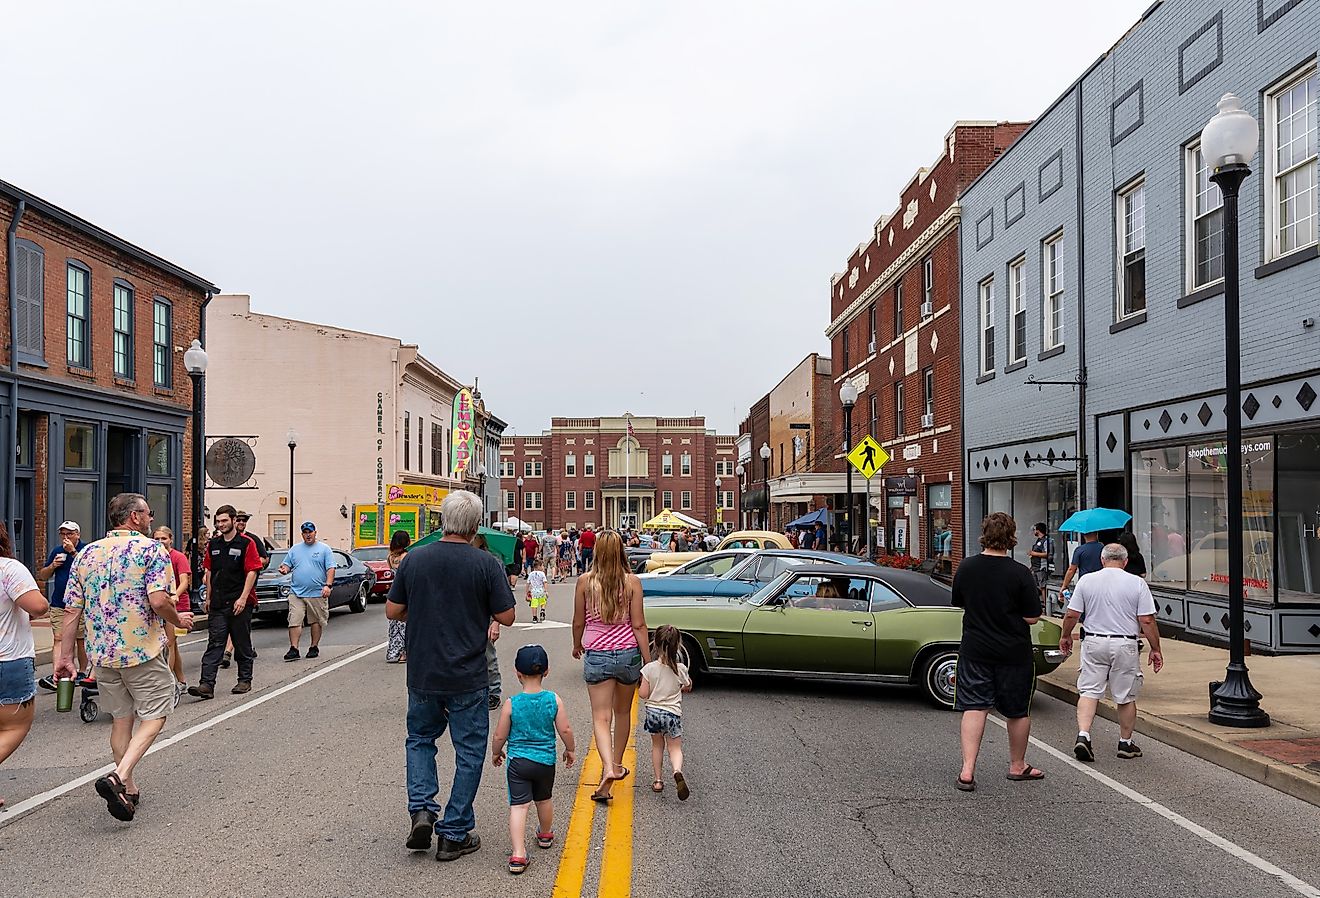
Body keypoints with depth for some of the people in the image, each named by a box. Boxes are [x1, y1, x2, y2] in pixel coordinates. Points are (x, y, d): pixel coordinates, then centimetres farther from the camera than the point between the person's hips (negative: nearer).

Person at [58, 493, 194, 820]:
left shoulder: (86, 554, 8)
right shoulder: (151, 549, -10)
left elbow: (72, 609, 6)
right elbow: (158, 601, -21)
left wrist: (65, 655, 11)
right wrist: (179, 620, -2)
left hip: (102, 653, 6)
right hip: (143, 650, -6)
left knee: (122, 718, 18)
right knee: (154, 715, 6)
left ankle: (128, 789, 24)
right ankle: (118, 777, -13)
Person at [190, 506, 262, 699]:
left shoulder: (246, 543, -5)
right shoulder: (213, 544, 11)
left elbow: (252, 572, -9)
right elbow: (209, 572, 17)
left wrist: (243, 598, -16)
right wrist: (208, 598, 13)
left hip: (240, 603, -4)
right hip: (217, 604, 4)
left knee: (242, 644, 7)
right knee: (214, 644, -2)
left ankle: (245, 680, 17)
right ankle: (207, 685, -7)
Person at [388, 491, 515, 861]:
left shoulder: (414, 559, -3)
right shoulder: (485, 563, -12)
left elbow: (392, 611, 3)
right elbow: (506, 616, -9)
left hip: (422, 674, 3)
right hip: (467, 678, -3)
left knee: (420, 739, 24)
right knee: (469, 752, 10)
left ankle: (421, 809, 7)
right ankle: (454, 835, 14)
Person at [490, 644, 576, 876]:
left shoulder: (511, 704, -12)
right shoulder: (554, 700, -9)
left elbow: (499, 737, -5)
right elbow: (565, 730, -5)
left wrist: (495, 753, 15)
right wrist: (570, 750, 13)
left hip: (517, 761, -2)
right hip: (546, 761, 3)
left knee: (518, 806, -3)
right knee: (544, 800, 24)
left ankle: (518, 855, -14)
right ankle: (545, 835, 47)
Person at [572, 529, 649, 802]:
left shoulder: (585, 581, -6)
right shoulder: (632, 582, -7)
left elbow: (578, 622, 3)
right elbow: (638, 625, -7)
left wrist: (577, 645, 22)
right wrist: (648, 661, -1)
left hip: (596, 655, -1)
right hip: (628, 654, 1)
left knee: (601, 717, 0)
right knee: (623, 713, 20)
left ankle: (608, 768, -20)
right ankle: (617, 765, 34)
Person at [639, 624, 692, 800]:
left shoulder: (649, 668, -11)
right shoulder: (680, 669, -9)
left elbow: (643, 694, -9)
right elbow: (687, 688, 8)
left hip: (653, 712, 1)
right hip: (672, 713, -1)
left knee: (657, 746, 20)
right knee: (675, 747, 7)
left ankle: (657, 780, 21)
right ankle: (677, 772, -21)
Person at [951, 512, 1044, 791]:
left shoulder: (966, 567, -4)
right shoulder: (1019, 573, -16)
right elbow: (1032, 617, -12)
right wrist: (1011, 612, 7)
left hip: (974, 650, 2)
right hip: (1014, 653, -2)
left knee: (974, 708, 3)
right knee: (1018, 711, 16)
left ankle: (967, 770, -8)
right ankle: (1018, 766, 32)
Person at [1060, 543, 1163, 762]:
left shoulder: (1086, 580, 0)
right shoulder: (1137, 583, -4)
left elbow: (1072, 615, 1)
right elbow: (1147, 621, -6)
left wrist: (1065, 636, 17)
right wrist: (1155, 649, 4)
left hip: (1094, 643, 1)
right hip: (1125, 645, -1)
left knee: (1088, 692, 4)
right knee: (1126, 697, 11)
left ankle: (1083, 735, -11)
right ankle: (1125, 743, 21)